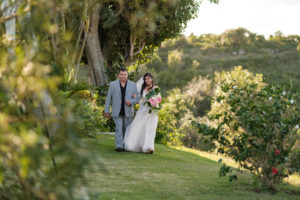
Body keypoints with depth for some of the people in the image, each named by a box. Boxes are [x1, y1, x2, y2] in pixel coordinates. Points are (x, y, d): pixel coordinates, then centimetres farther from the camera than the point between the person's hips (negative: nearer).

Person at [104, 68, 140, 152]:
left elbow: (138, 97, 6)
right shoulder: (113, 84, 4)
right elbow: (108, 98, 6)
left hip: (128, 112, 1)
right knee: (119, 128, -12)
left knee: (126, 129, 6)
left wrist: (131, 102, -13)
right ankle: (119, 146, -16)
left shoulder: (133, 85, 6)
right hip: (117, 112, -1)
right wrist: (106, 110, 2)